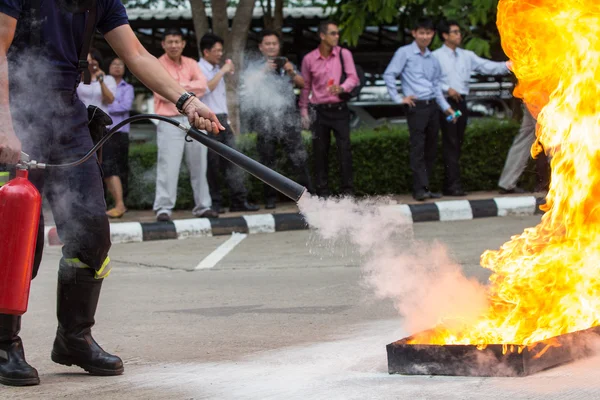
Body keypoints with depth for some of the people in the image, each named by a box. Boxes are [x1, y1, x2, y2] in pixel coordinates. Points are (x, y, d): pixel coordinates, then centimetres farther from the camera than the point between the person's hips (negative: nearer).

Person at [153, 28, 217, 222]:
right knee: (168, 167, -10)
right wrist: (190, 90, -5)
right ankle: (163, 208, -9)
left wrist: (181, 86, -11)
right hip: (170, 122, -5)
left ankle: (202, 206, 16)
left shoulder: (191, 64, 12)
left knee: (198, 165, 9)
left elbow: (203, 85, -2)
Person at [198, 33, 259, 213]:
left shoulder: (217, 70, 20)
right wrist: (222, 71, -16)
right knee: (212, 165, -3)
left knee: (233, 161, 1)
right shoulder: (199, 69, -5)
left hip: (222, 120, 8)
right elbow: (206, 88, -24)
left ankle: (239, 200, 0)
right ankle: (214, 203, 2)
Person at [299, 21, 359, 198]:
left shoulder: (344, 54, 2)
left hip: (340, 108, -1)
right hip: (320, 109, 1)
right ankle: (322, 191, 11)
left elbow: (353, 77, -4)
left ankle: (348, 190, -3)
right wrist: (304, 111, 10)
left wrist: (342, 87, -25)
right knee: (320, 151, 3)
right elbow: (305, 86, 12)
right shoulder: (309, 59, 4)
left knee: (344, 149, -8)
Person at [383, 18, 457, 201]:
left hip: (432, 106, 6)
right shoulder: (405, 53, -2)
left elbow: (437, 86, 18)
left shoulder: (433, 59, 16)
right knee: (418, 148, -11)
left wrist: (446, 107, 11)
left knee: (431, 149, 7)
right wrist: (398, 98, -10)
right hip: (416, 106, -6)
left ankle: (425, 187, 13)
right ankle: (420, 189, -12)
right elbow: (389, 75, -7)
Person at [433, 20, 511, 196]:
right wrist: (447, 89, -18)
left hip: (461, 102, 6)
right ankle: (453, 184, -12)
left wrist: (508, 66, -7)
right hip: (446, 102, -6)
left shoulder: (466, 56, 13)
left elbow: (486, 66, 5)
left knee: (457, 144, 8)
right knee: (450, 143, -10)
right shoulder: (436, 57, -3)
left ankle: (449, 185, 14)